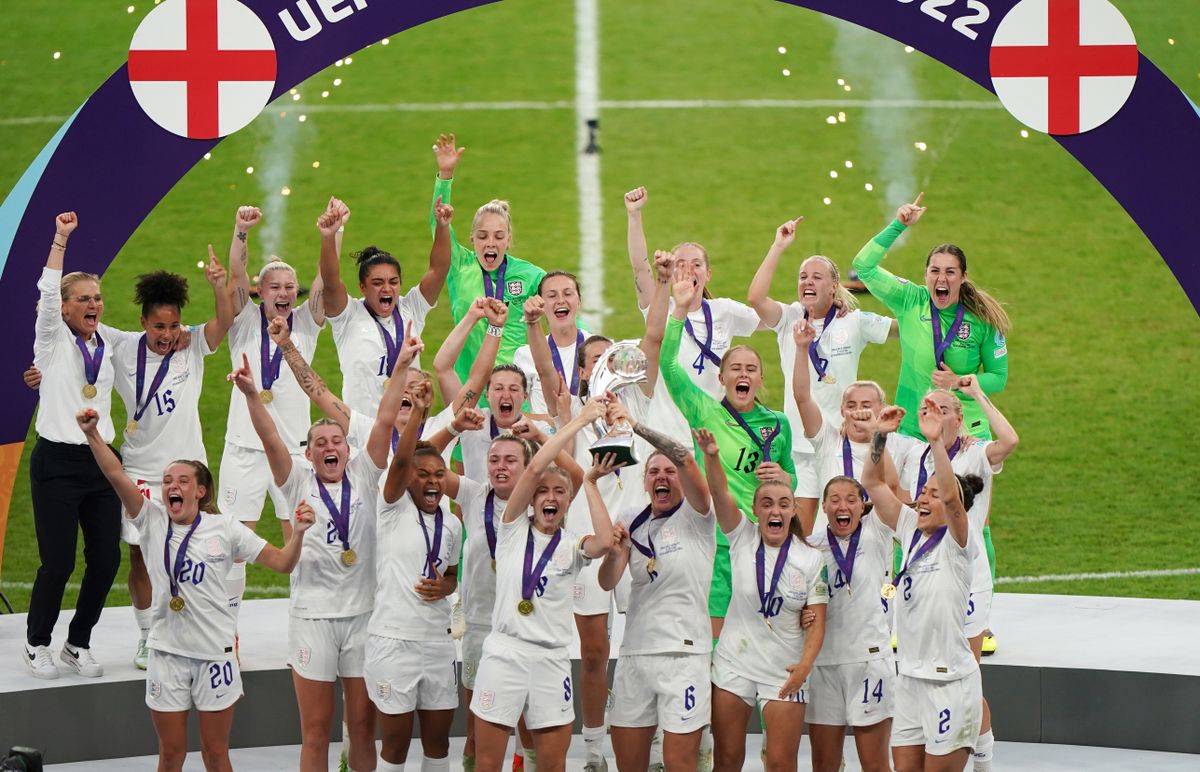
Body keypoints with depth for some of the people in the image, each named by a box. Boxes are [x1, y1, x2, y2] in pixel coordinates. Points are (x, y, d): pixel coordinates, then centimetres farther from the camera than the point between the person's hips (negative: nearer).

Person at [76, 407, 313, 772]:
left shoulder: (224, 528, -2)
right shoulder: (153, 520, 0)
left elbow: (282, 563, -2)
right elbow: (116, 475, -12)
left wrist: (298, 533, -20)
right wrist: (93, 435, -25)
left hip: (214, 653, -1)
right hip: (167, 652, 1)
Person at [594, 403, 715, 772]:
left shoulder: (694, 515, -1)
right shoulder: (631, 519, 11)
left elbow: (685, 459, -19)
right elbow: (607, 582, 2)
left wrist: (636, 425, -24)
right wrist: (614, 552, -17)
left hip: (683, 653, -5)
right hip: (634, 653, 5)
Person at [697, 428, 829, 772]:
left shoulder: (810, 559, -3)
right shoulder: (742, 538, -1)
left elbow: (817, 621, -4)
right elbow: (720, 493, -16)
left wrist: (805, 665, -20)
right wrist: (711, 456, -34)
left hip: (785, 672, -1)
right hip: (734, 664, 1)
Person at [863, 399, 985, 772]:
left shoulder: (955, 543, -9)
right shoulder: (911, 532, 9)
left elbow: (951, 496, -29)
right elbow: (873, 482, 9)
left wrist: (936, 440, -38)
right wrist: (880, 436, -5)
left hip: (949, 681, -7)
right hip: (910, 677, 7)